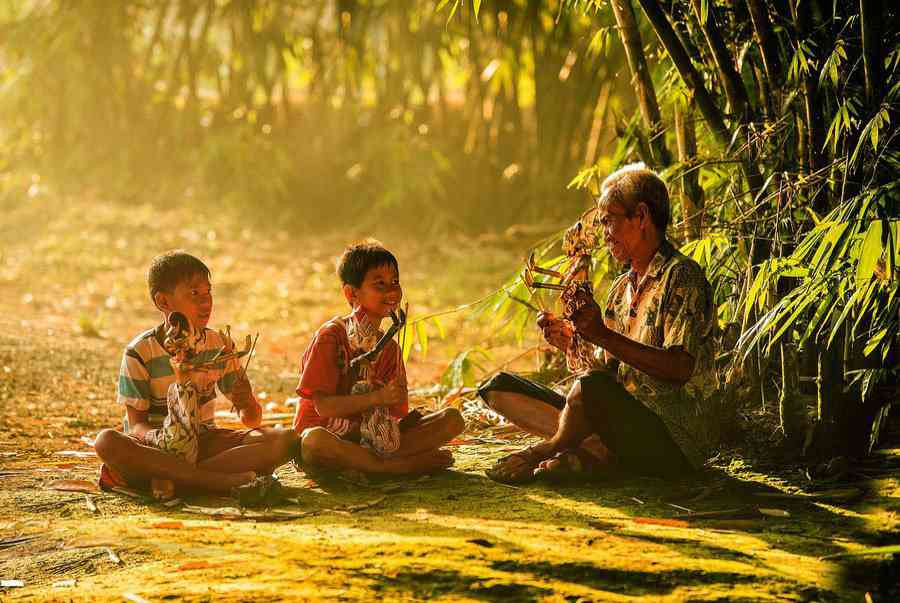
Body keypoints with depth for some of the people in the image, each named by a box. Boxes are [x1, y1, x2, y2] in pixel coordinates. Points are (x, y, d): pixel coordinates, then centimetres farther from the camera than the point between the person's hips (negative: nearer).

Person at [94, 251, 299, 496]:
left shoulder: (221, 345, 3)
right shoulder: (140, 353, -8)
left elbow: (252, 419, 5)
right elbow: (136, 423, -8)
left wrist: (247, 405, -21)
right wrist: (157, 439, -32)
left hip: (204, 442, 3)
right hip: (159, 447, -3)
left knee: (286, 440, -21)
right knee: (107, 441, -37)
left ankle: (167, 477, -30)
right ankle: (223, 480, -38)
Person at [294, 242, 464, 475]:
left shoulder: (390, 348, 11)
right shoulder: (331, 335, -8)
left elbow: (394, 416, 8)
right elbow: (323, 406, -17)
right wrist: (378, 398, -27)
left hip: (374, 438, 6)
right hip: (330, 434, -6)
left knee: (453, 419, -6)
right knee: (314, 441, -43)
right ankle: (402, 465, -28)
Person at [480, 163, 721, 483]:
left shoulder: (681, 275, -8)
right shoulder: (621, 288, 19)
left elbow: (680, 369, -20)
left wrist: (603, 335, -24)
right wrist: (570, 341, -1)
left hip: (675, 442, -9)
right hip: (626, 424, 9)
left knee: (591, 386, -39)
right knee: (500, 388, 0)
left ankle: (543, 451, -9)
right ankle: (596, 454, -21)